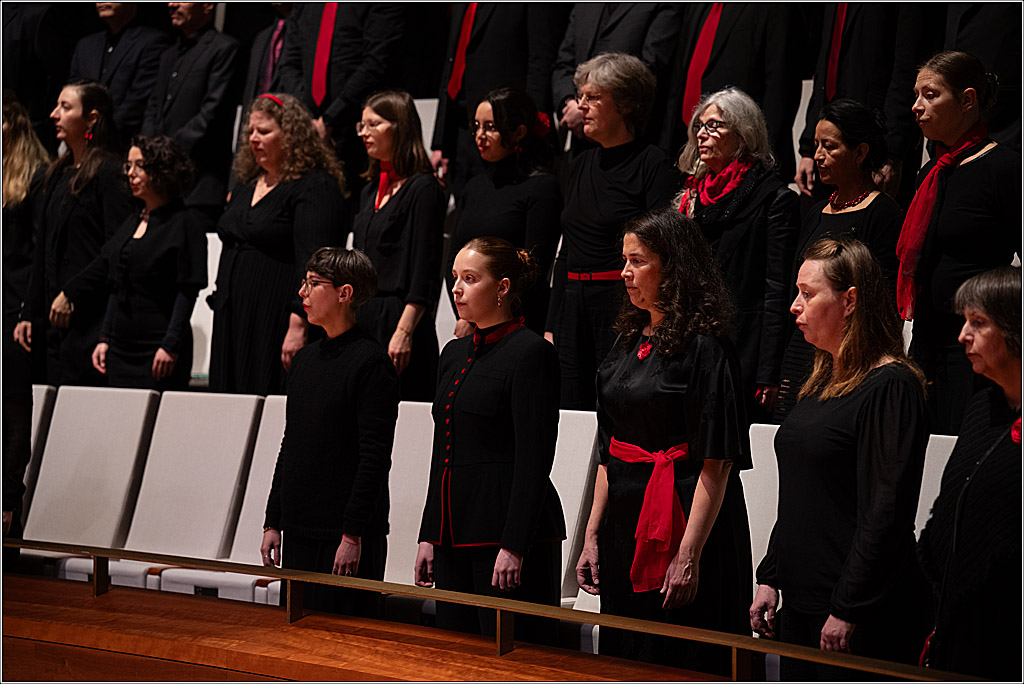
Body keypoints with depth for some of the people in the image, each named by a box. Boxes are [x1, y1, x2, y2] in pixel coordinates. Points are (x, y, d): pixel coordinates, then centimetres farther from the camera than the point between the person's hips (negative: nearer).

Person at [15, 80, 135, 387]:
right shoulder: (58, 174, 17)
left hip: (92, 322, -8)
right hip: (57, 323, 8)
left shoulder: (110, 173, -8)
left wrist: (72, 295, -16)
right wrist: (30, 314, 18)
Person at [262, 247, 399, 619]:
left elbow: (374, 457, -15)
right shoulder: (305, 358, 13)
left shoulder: (370, 362, -11)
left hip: (345, 533, -8)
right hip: (299, 529, 8)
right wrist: (273, 522, 15)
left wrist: (353, 535, -18)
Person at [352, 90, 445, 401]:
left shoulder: (423, 188, -7)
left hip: (396, 319, -8)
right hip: (360, 322, 8)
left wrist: (404, 332, -19)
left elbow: (424, 271, -13)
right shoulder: (370, 191, 18)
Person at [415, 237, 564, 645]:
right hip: (454, 532, 8)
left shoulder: (530, 352, -9)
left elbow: (534, 461, -14)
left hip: (508, 528, -8)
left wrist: (513, 547, -19)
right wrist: (429, 537, 14)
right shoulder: (454, 354, 16)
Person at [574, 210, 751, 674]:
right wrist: (592, 537, 12)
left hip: (680, 526, -8)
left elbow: (716, 464, -17)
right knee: (623, 659, 13)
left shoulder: (704, 349, -12)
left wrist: (689, 556, -22)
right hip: (625, 530, 8)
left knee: (680, 665, -2)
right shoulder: (627, 345, 12)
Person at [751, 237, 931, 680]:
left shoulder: (892, 386, -13)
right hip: (801, 603, 9)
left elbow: (888, 511, -18)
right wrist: (769, 579, 15)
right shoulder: (823, 382, 15)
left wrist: (848, 610, -19)